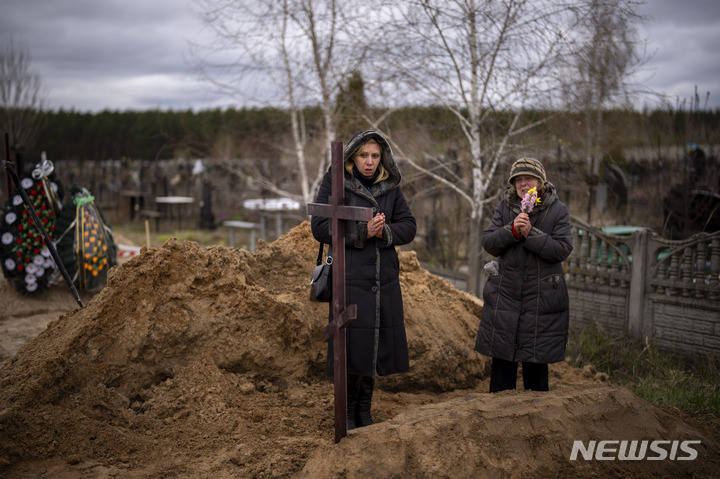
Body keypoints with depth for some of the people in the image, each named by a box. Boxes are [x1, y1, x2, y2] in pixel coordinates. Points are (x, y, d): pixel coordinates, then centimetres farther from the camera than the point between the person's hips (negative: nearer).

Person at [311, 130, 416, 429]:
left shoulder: (390, 186, 10)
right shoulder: (335, 183, -2)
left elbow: (408, 225, 8)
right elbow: (319, 227, -9)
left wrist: (385, 232, -13)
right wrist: (361, 232, -19)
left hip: (385, 280, 5)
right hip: (351, 278, -4)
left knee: (376, 349, 9)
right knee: (353, 349, -6)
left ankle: (364, 415, 24)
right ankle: (347, 416, 14)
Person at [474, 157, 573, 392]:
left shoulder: (558, 210, -2)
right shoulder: (504, 206, 5)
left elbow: (563, 249, -11)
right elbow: (488, 243, -1)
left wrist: (530, 233, -19)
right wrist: (512, 230, -18)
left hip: (541, 297, -2)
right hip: (505, 293, 2)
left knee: (535, 360, 5)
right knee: (501, 359, 7)